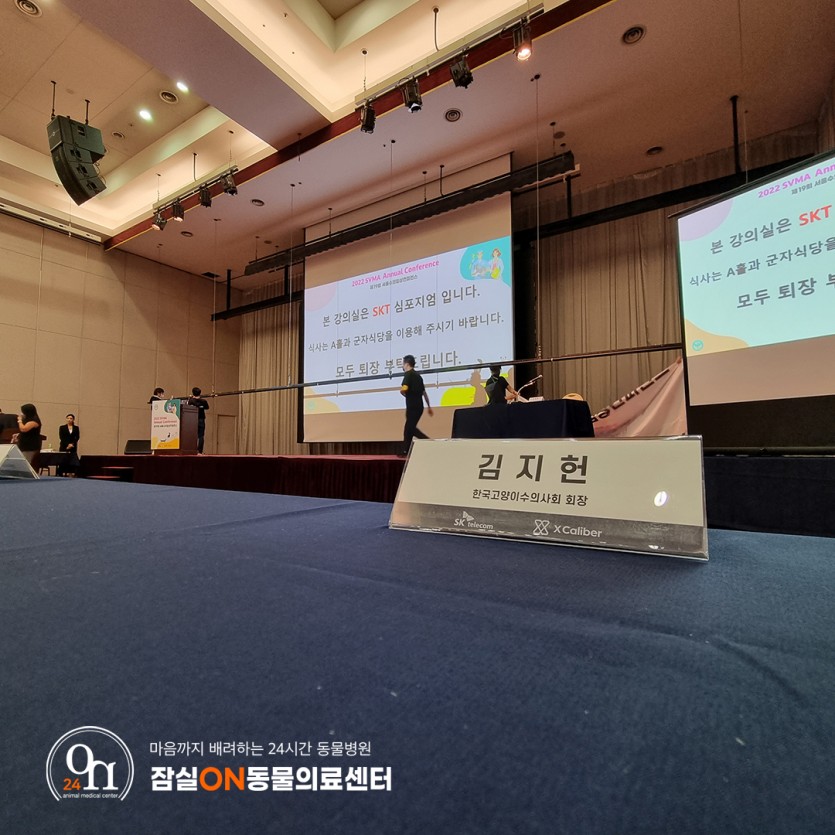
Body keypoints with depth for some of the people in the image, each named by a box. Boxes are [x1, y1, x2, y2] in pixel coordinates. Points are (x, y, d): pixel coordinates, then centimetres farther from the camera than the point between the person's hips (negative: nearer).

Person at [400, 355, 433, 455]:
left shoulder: (408, 374, -8)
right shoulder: (418, 375, 18)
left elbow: (403, 389, -22)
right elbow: (424, 392, 21)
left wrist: (407, 395, 1)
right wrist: (429, 406, 25)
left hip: (412, 406, -8)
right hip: (419, 406, 8)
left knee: (411, 428, -5)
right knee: (408, 428, 12)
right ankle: (406, 452, 14)